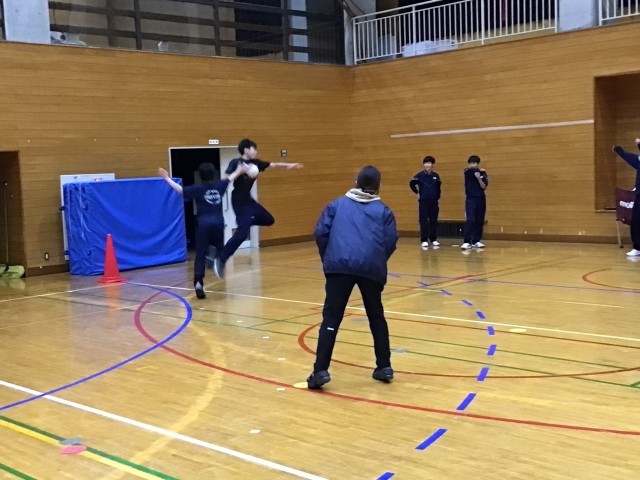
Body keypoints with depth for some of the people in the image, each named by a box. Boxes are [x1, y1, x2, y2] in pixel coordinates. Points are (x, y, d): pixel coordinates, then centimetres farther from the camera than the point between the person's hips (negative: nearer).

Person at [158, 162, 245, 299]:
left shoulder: (197, 189, 1)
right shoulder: (219, 186, 12)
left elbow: (180, 189, -4)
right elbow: (230, 178, 31)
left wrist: (167, 178, 5)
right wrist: (239, 171, 50)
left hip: (204, 224, -3)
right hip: (218, 223, 3)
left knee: (201, 254, -3)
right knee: (219, 249, 23)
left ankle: (198, 282, -14)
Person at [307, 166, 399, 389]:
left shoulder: (337, 204, 18)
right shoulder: (383, 210, 17)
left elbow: (321, 233, 9)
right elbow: (391, 242, 7)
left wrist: (328, 260, 22)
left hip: (340, 266, -1)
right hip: (371, 268, 1)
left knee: (331, 318, -2)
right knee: (377, 317, 18)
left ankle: (320, 370, -11)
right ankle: (384, 367, 20)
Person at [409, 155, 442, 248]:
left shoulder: (436, 176, 1)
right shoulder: (420, 175, -5)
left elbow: (438, 187, 13)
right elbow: (411, 184, 4)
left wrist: (438, 196, 6)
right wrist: (417, 193, 2)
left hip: (434, 201, 2)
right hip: (423, 201, -2)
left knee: (434, 221, 8)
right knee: (423, 221, -1)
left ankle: (433, 239, 16)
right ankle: (424, 240, 3)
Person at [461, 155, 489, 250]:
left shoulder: (482, 173, 4)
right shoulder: (467, 171, 0)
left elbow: (484, 187, -5)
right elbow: (473, 170, -21)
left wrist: (479, 177, -18)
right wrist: (480, 170, -5)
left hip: (481, 199, 3)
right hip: (470, 199, -3)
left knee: (479, 221, 5)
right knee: (470, 220, -15)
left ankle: (476, 241, 12)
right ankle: (467, 242, -19)